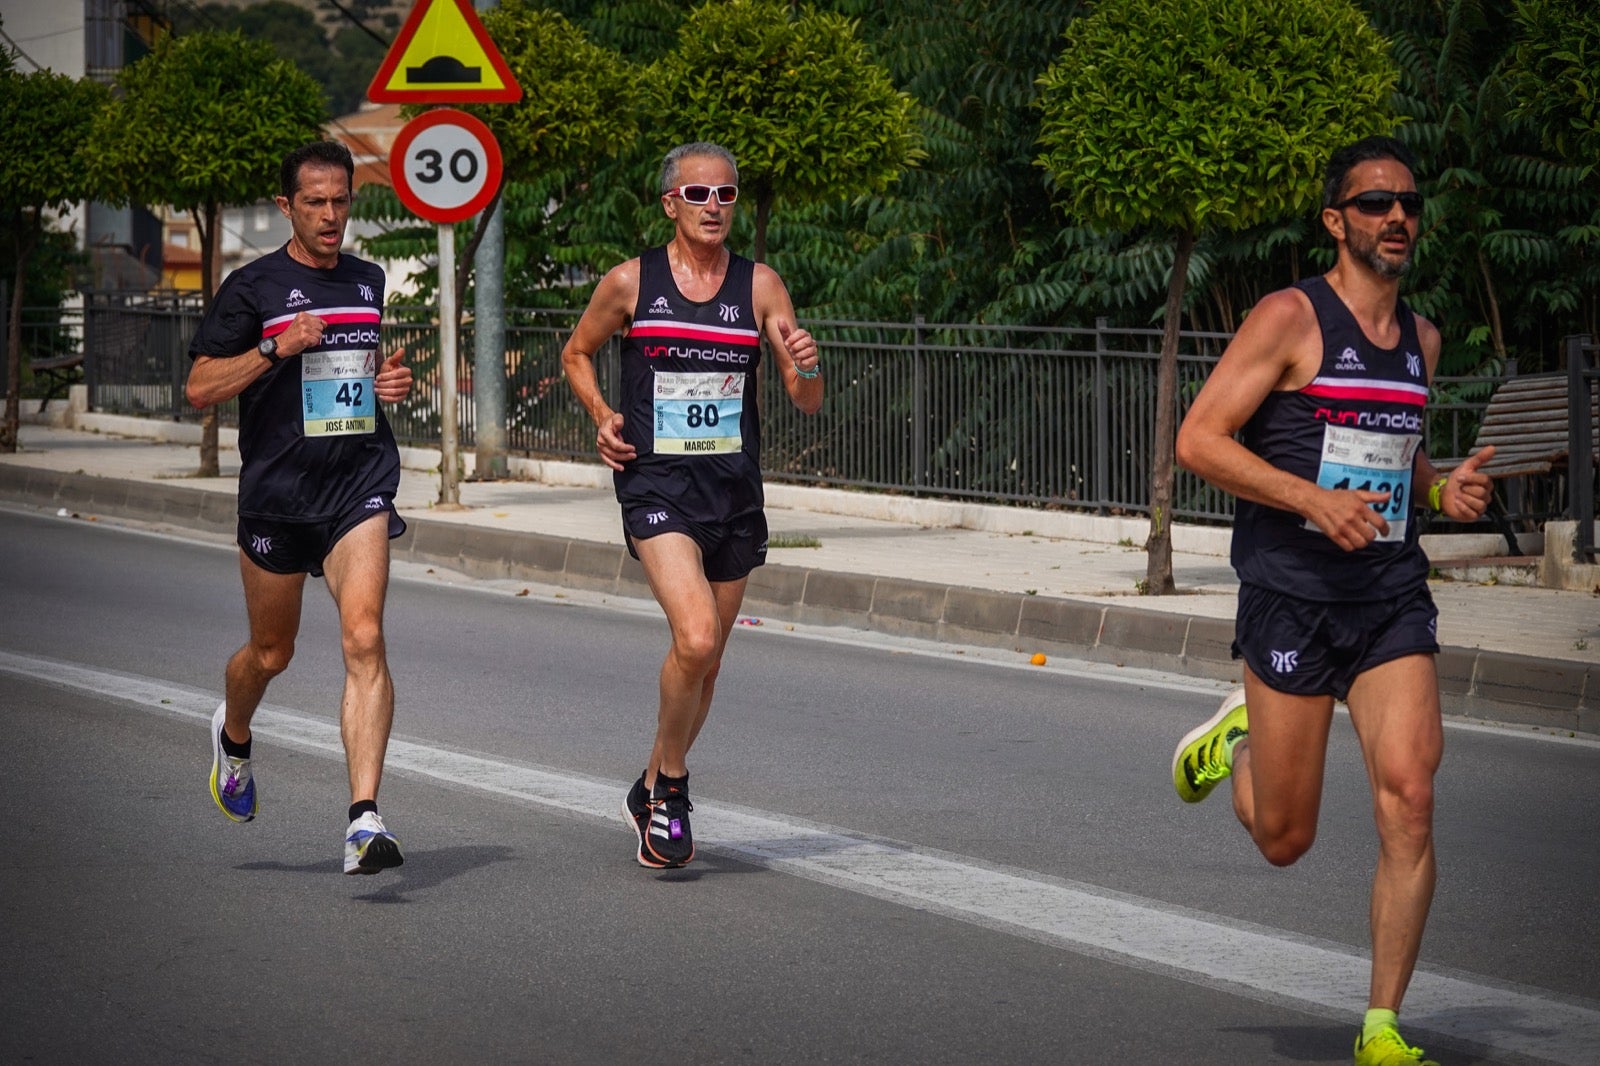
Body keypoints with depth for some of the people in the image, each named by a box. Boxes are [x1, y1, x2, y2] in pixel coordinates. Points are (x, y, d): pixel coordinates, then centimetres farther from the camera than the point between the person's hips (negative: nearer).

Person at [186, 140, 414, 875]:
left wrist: (393, 381, 7)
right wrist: (275, 349, -17)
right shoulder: (253, 287, -1)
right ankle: (234, 736, 48)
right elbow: (200, 388, -4)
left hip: (360, 483, 2)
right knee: (271, 653, 12)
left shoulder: (369, 283, 13)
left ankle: (364, 819, -24)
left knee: (364, 638, -17)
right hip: (276, 489, -2)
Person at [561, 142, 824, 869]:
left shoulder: (759, 286, 3)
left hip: (735, 488, 3)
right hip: (656, 483, -3)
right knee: (695, 638, -22)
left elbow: (807, 402, 3)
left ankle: (651, 793, 33)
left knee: (705, 661, 12)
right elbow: (576, 354, 16)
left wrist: (806, 368, -20)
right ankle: (671, 783, -1)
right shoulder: (630, 283, -1)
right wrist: (601, 415, -1)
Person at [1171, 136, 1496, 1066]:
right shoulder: (1291, 319, -7)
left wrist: (1442, 491, 6)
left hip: (1393, 592, 4)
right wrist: (1313, 499, -21)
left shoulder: (1422, 338, 13)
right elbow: (1199, 439, -11)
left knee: (1410, 797, -13)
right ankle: (1234, 744, 40)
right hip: (1293, 593, -4)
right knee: (1286, 840, 3)